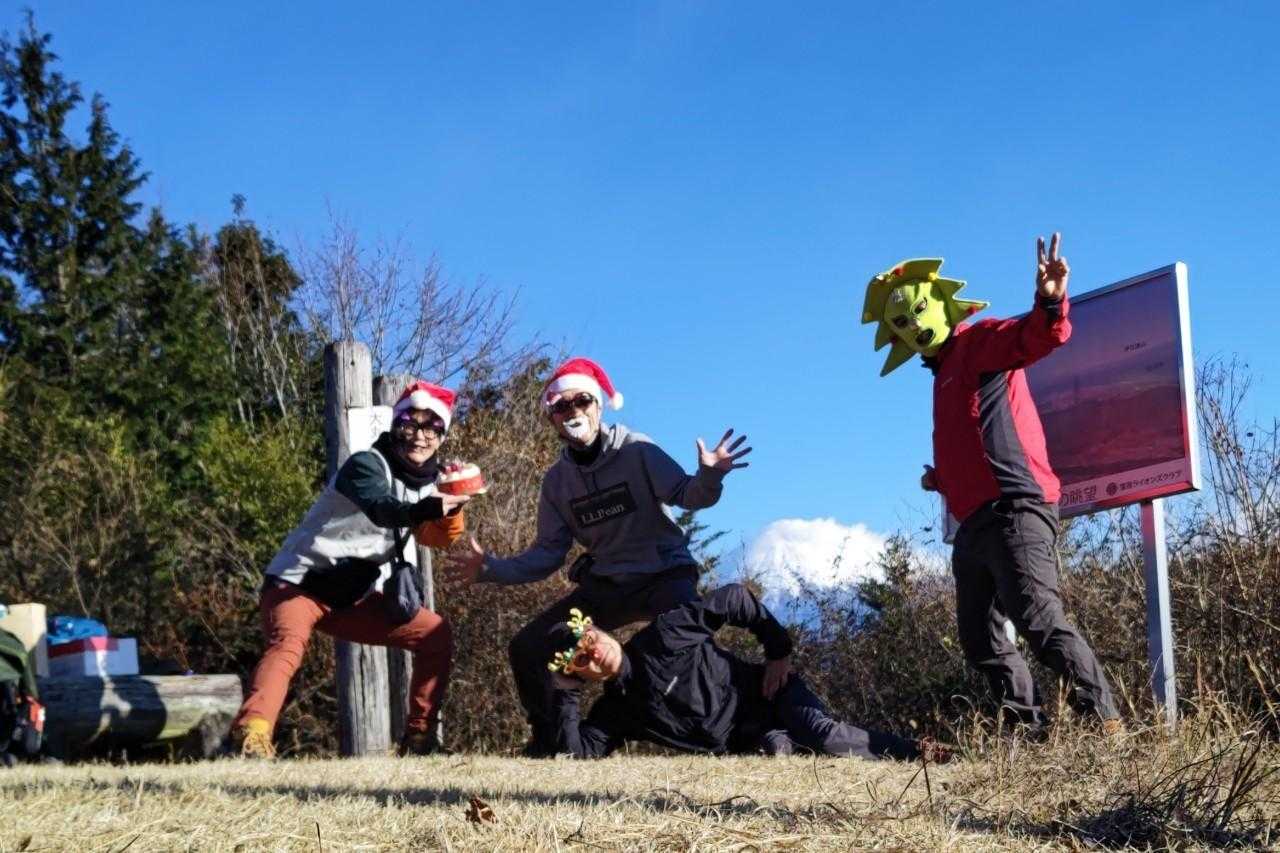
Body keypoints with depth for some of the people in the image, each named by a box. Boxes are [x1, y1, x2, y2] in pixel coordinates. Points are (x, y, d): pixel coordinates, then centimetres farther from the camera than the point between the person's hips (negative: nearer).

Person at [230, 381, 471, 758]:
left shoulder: (428, 481, 7)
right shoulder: (366, 465, -16)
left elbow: (439, 538, -3)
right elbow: (381, 509, -37)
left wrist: (452, 508, -25)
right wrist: (428, 508, -58)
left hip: (355, 599, 7)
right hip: (299, 583, -7)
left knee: (436, 635, -1)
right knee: (288, 642, -35)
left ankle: (420, 736, 6)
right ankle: (252, 732, -53)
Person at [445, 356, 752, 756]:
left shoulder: (637, 452, -9)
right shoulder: (557, 480, 6)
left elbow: (685, 495, -20)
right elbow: (547, 554, 6)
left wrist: (708, 477, -43)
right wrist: (492, 568, -6)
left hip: (665, 575, -5)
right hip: (605, 586, 6)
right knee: (529, 646, -3)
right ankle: (552, 737, 13)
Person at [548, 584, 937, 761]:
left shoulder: (664, 634, -9)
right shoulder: (615, 712, 1)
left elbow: (736, 599, -4)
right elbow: (578, 751, -14)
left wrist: (779, 652, -8)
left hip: (768, 695, -3)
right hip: (745, 742, 3)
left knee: (821, 734, -31)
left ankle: (914, 751, -16)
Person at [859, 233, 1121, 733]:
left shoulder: (980, 341, 1)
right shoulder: (946, 374, 27)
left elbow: (1036, 338, -22)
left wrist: (1050, 304, -42)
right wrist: (942, 479, 24)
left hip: (1012, 510, -11)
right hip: (976, 524, 11)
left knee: (1039, 622, -21)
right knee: (983, 644, 10)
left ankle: (1105, 724, -22)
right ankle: (1034, 733, 10)